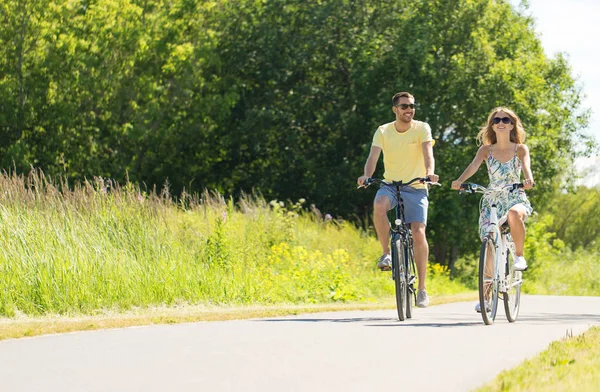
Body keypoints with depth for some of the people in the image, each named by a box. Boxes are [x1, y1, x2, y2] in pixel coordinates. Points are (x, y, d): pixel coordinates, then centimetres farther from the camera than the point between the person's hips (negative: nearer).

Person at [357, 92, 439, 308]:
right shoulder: (383, 131, 0)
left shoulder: (422, 129, -4)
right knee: (379, 206, -35)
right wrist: (366, 176, -34)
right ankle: (386, 253, -15)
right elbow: (373, 156, -13)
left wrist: (429, 172, -40)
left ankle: (422, 288, -5)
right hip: (390, 185, 1)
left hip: (416, 188, -1)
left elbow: (428, 154, -19)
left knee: (418, 233, -15)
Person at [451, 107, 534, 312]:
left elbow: (526, 165, -19)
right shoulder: (486, 150, 4)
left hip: (516, 198, -2)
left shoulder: (520, 149, 1)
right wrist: (459, 181, -35)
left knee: (514, 214, -39)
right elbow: (474, 165, -14)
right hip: (491, 201, 2)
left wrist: (528, 179, -43)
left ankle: (519, 256, -16)